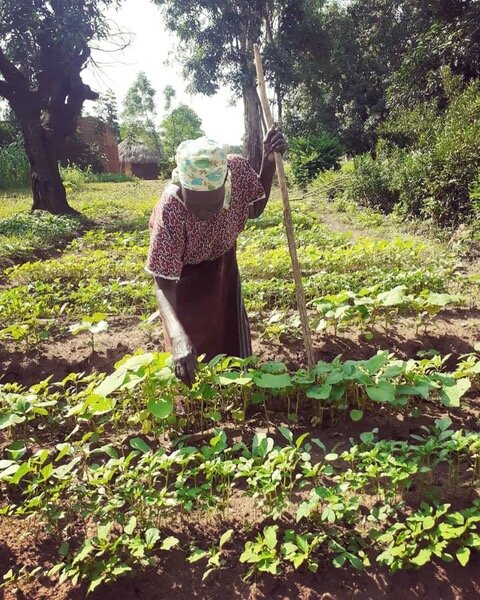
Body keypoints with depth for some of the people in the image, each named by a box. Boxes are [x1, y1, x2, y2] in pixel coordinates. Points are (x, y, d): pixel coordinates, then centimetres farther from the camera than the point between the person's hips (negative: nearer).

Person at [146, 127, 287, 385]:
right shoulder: (170, 211, -41)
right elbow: (163, 284, -37)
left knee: (232, 334, 18)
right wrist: (179, 338, -54)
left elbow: (255, 209, -6)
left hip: (223, 263, 4)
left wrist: (269, 161, -20)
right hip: (184, 272, -4)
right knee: (194, 342, 6)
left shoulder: (237, 169, -29)